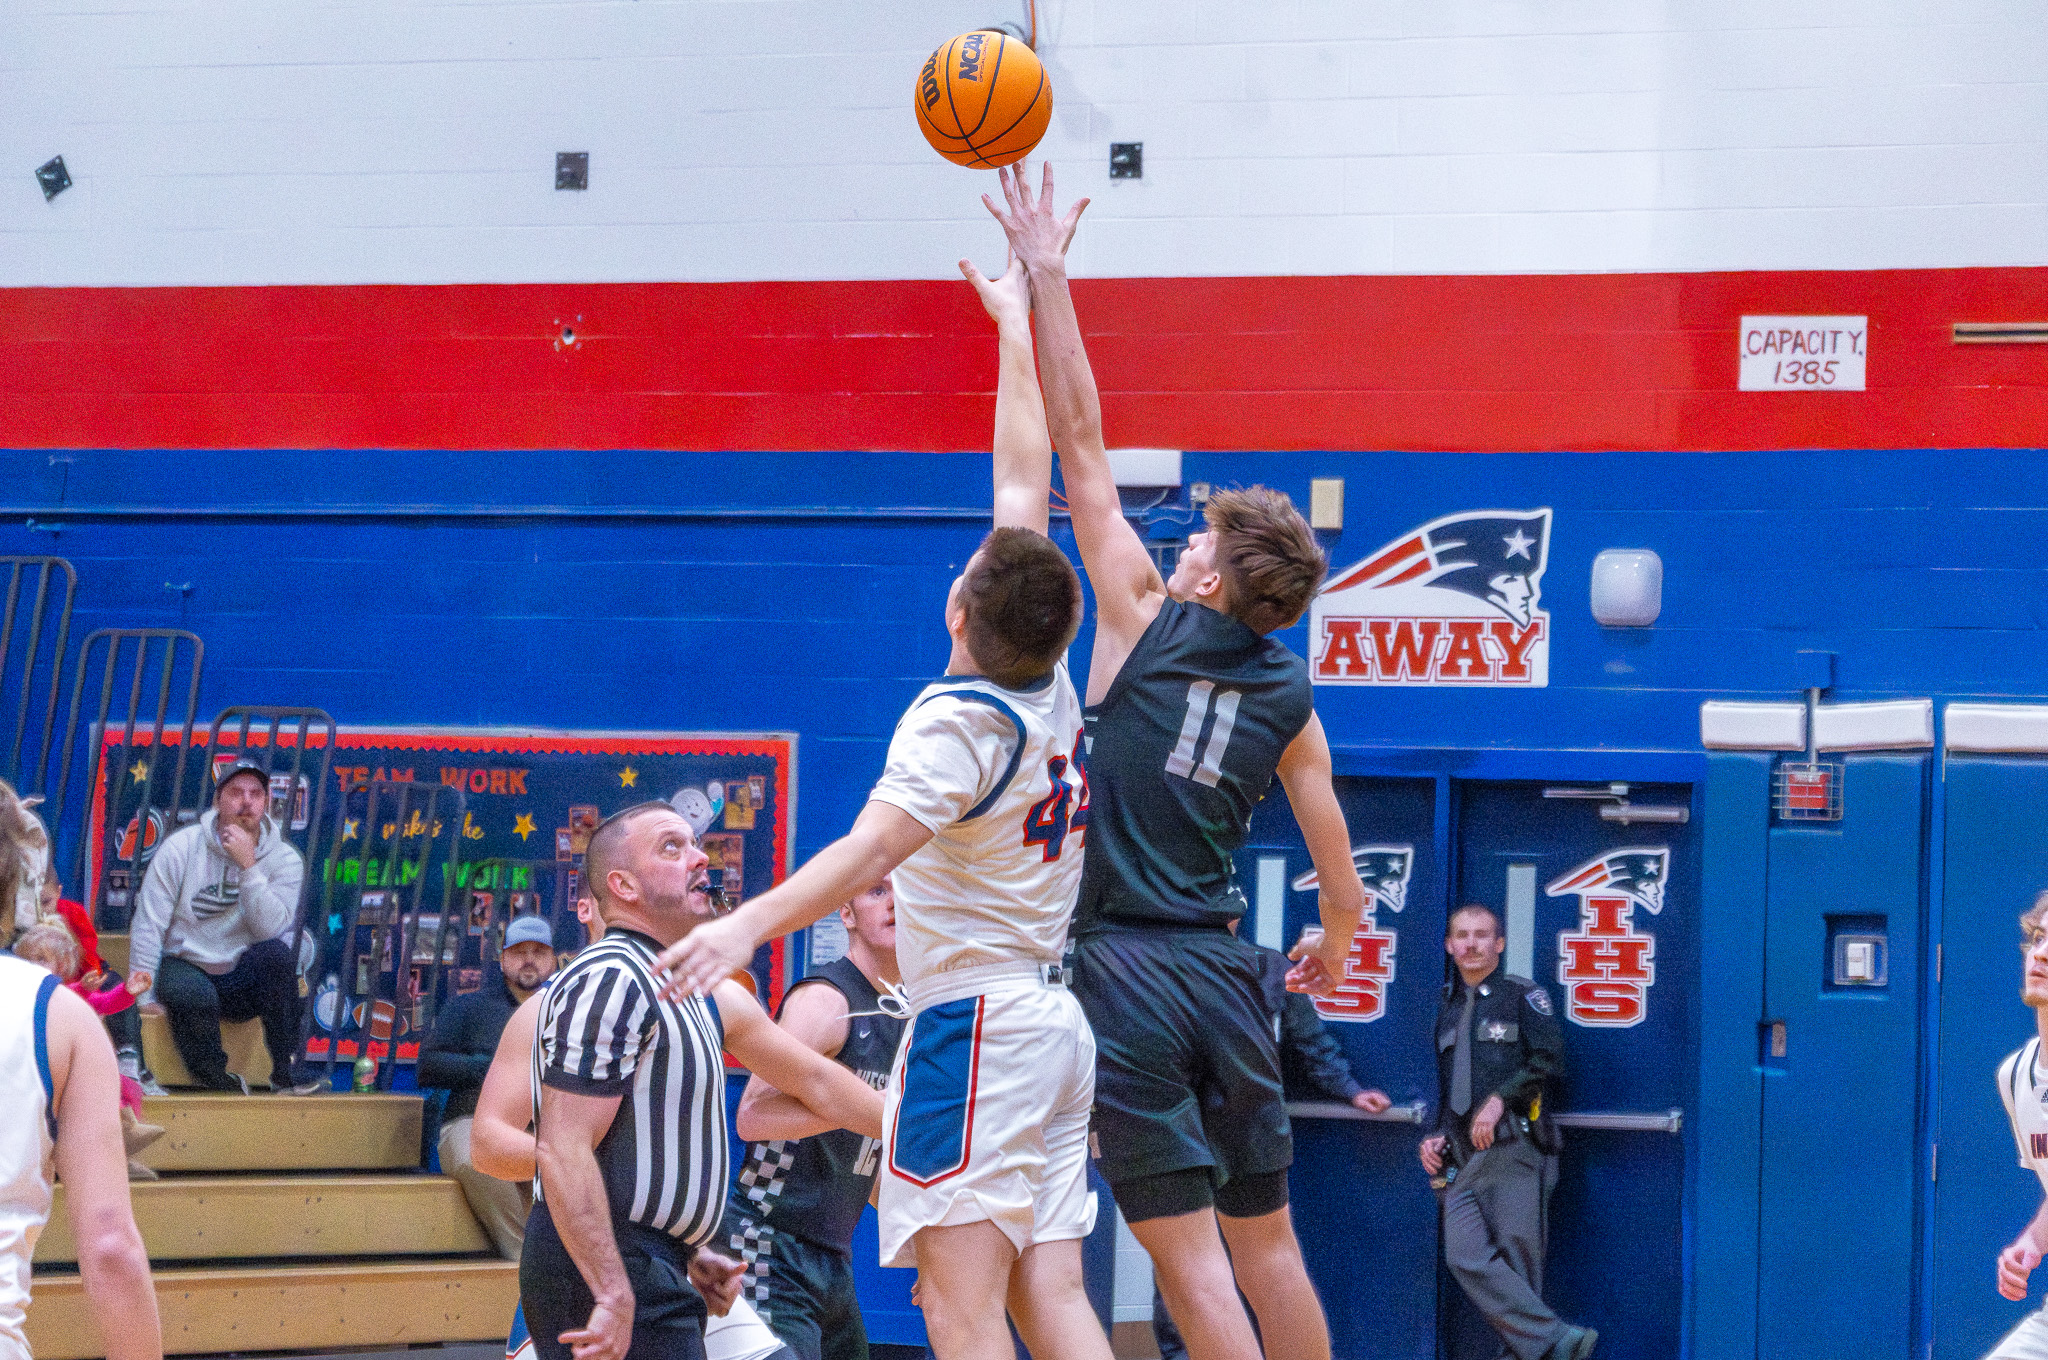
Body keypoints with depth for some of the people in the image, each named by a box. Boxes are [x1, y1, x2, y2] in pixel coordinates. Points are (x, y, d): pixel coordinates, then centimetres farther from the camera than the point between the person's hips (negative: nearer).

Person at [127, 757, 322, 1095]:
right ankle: (215, 1078, -9)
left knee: (275, 953, -32)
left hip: (244, 983, 2)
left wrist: (248, 866, -25)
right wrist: (144, 1000, -14)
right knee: (195, 996, -37)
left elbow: (270, 929, -17)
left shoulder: (285, 859, -2)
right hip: (185, 968, -1)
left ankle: (286, 1071, -23)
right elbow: (148, 925, -7)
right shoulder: (181, 848, -5)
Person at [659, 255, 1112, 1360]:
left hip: (973, 1023, -8)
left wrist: (749, 924, -40)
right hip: (1056, 1020, 8)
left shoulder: (957, 720, -12)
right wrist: (1014, 321, 28)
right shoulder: (1051, 688, 9)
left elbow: (870, 849, -29)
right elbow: (1025, 477, 18)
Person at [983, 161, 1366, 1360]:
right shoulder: (1287, 693, 6)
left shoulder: (1144, 622, -5)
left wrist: (1046, 276, -2)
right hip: (1224, 967, 5)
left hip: (1126, 968, -5)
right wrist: (1337, 939, 36)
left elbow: (1084, 447, -4)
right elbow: (1328, 835, 15)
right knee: (1267, 1237, 14)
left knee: (1189, 1253, -5)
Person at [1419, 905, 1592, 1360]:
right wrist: (1435, 1136, 15)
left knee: (1517, 1257, -9)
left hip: (1513, 1148, -4)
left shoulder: (1523, 997, 8)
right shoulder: (1445, 1007, 23)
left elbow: (1548, 1061, -3)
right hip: (1461, 1155, 4)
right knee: (1466, 1256, -15)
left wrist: (1500, 1099, -10)